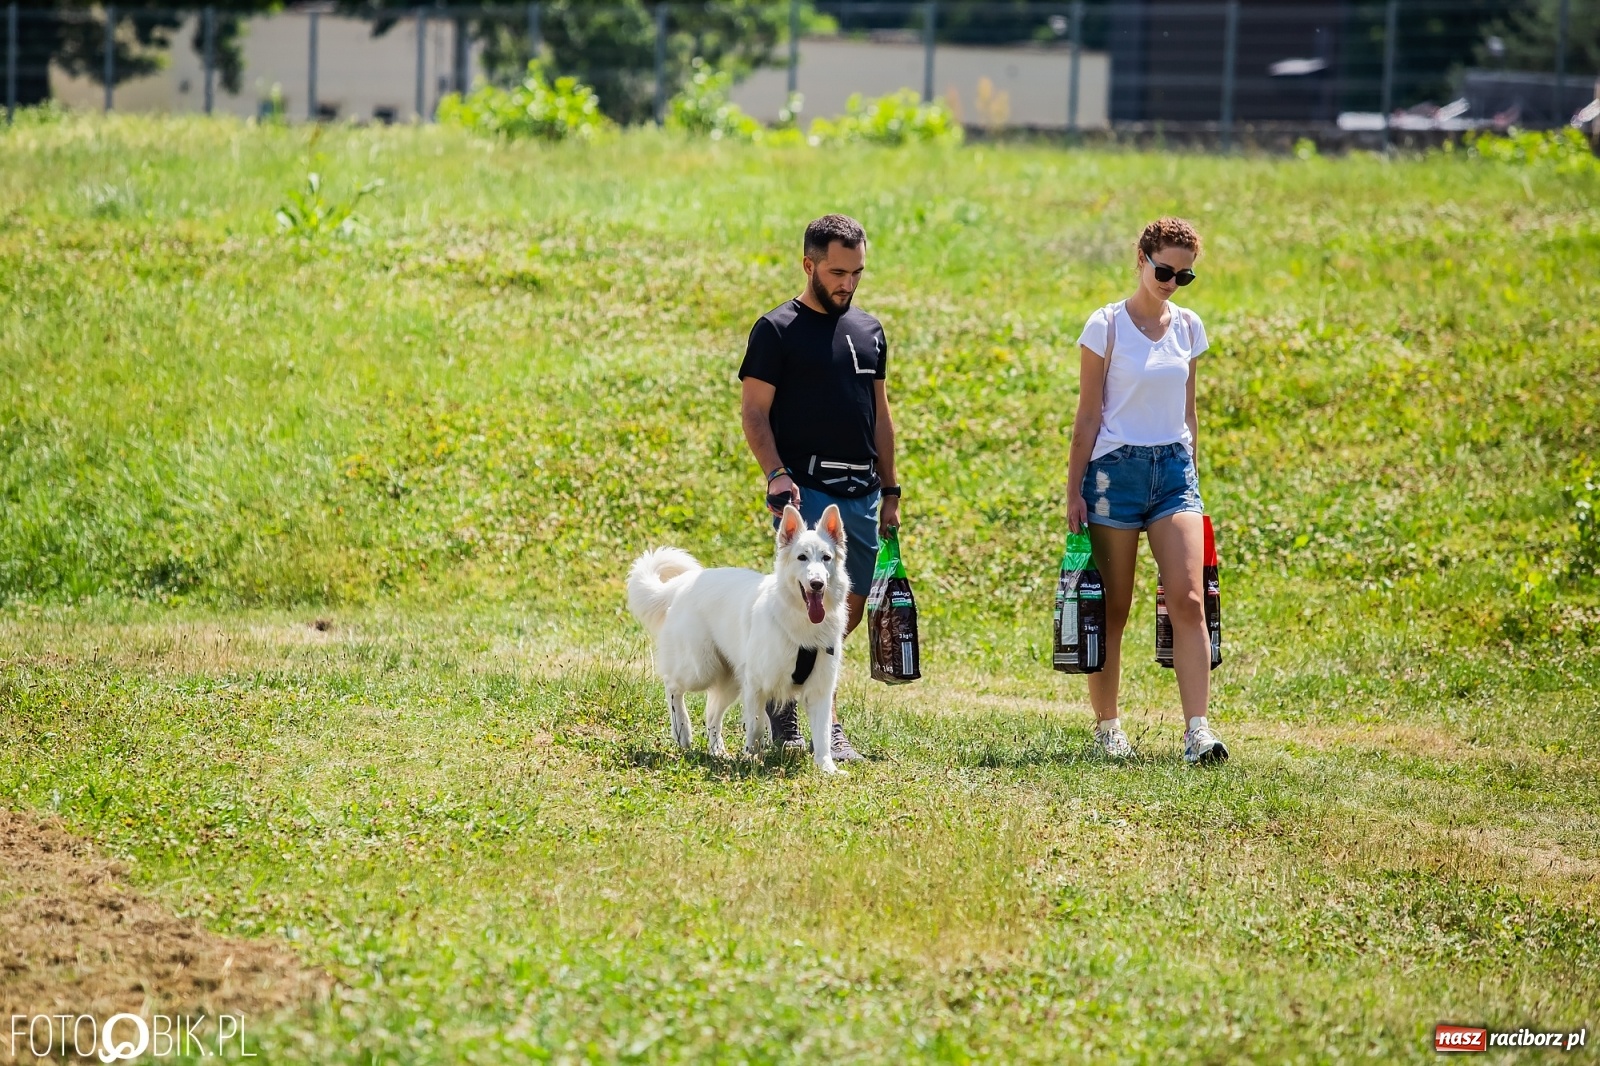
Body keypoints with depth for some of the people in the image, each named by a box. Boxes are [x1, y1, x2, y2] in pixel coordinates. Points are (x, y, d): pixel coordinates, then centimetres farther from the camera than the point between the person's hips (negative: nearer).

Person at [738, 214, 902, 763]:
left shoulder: (868, 331, 15)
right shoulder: (777, 330, -3)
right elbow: (754, 414, -6)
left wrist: (890, 491, 16)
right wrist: (776, 475, -20)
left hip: (861, 492, 7)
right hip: (805, 490, -7)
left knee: (852, 605, 8)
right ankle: (828, 726, -12)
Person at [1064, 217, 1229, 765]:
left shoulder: (1188, 327, 9)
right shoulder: (1107, 325, -4)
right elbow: (1089, 414, -3)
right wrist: (1073, 491, -5)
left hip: (1173, 467, 3)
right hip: (1116, 468, -3)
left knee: (1189, 599, -12)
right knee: (1113, 608, 2)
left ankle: (1197, 730, -16)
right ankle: (1107, 725, 15)